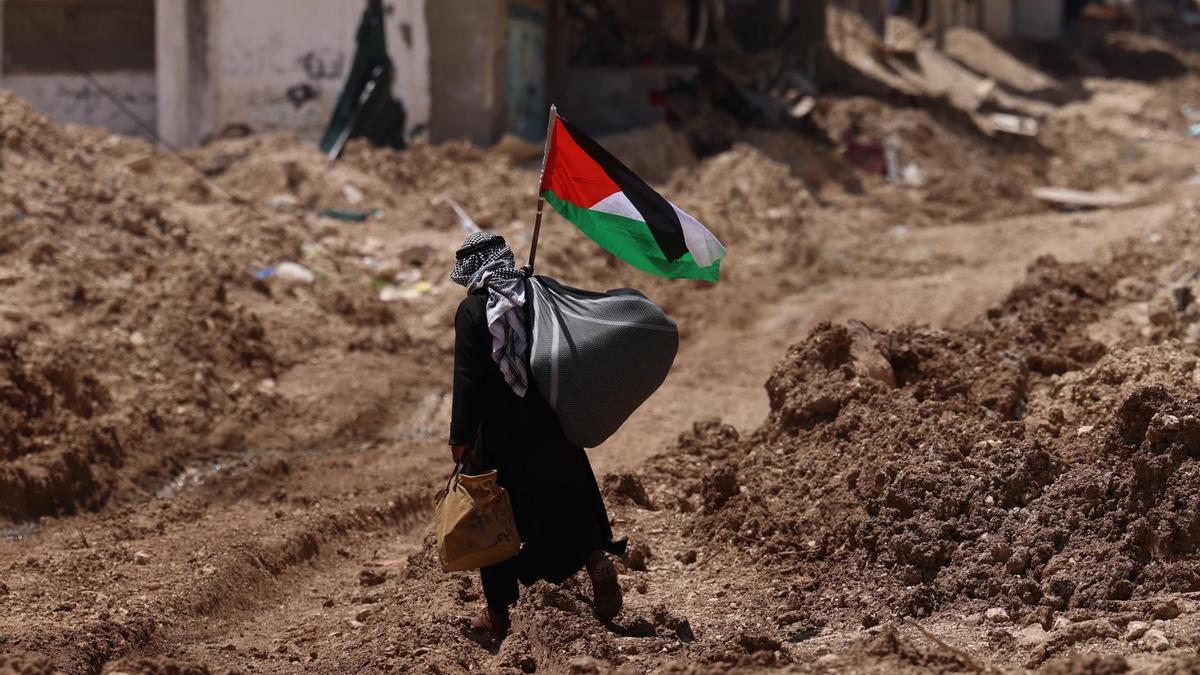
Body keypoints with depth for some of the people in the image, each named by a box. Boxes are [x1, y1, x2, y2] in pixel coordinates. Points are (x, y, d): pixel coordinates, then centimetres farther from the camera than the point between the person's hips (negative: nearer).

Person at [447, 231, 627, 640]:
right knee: (566, 496, 18)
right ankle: (596, 556, -10)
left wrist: (461, 437, -15)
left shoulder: (473, 311, -12)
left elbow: (467, 378, -17)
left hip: (500, 434, -3)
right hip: (550, 427, 4)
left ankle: (498, 614, 18)